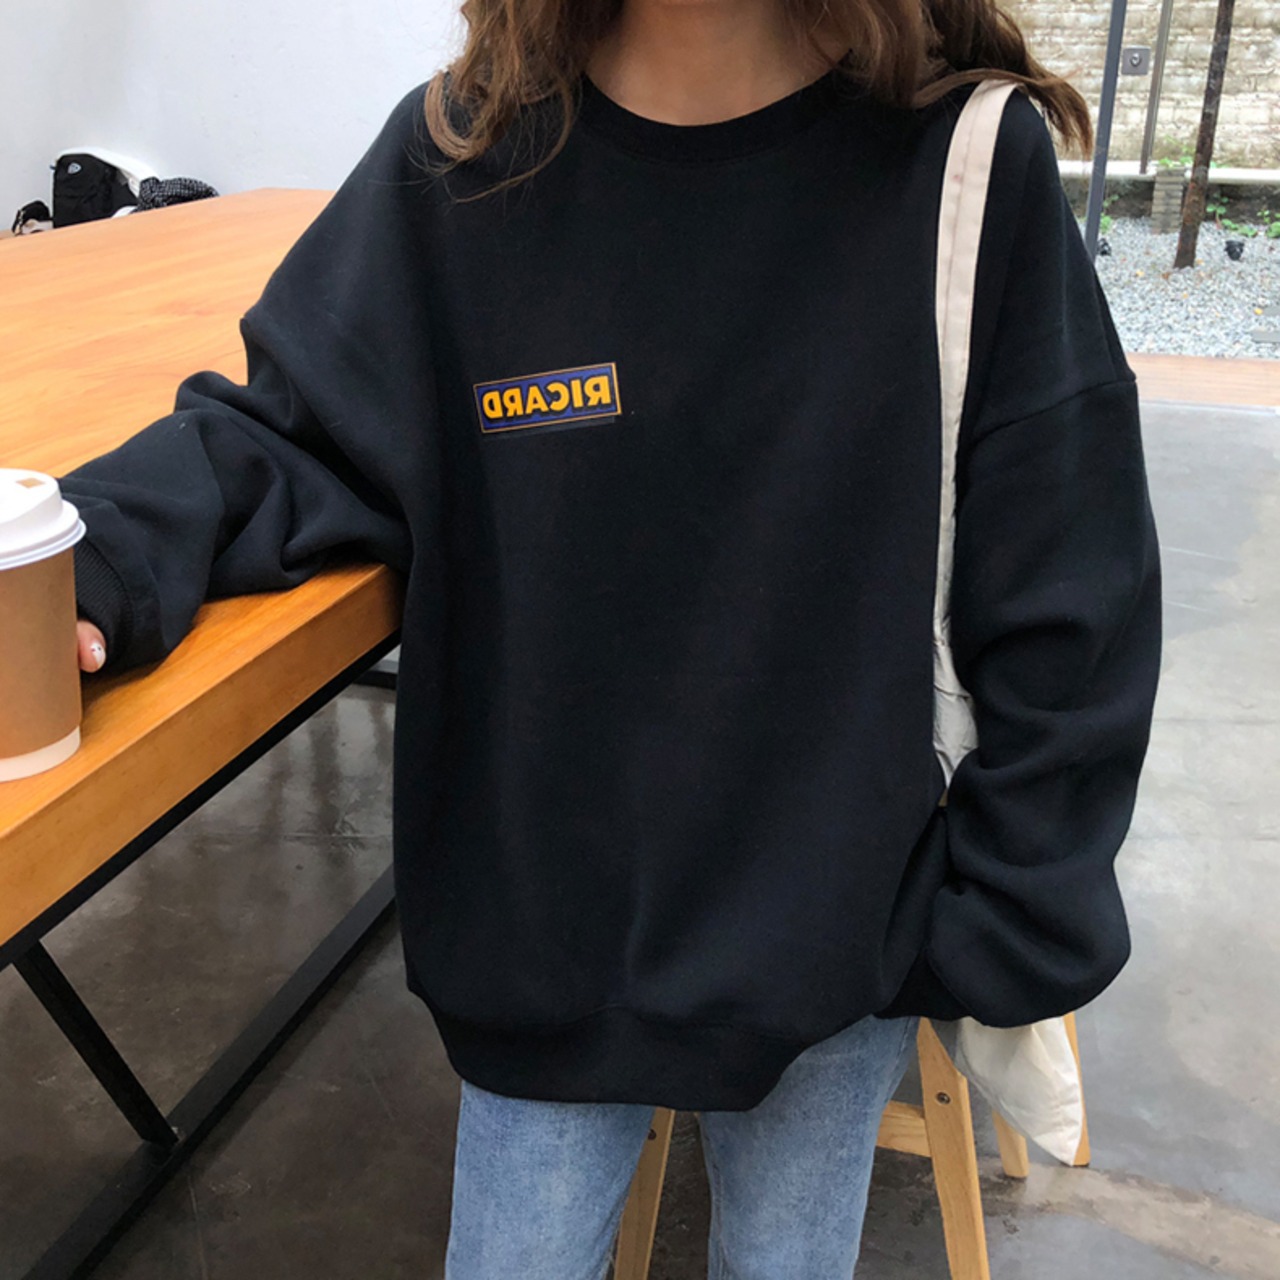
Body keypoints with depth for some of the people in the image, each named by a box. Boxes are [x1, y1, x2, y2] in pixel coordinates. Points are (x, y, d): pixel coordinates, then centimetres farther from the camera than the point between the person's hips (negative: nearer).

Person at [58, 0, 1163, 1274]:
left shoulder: (969, 161, -15)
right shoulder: (464, 155, -10)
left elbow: (1067, 607, -9)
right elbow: (293, 430, -1)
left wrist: (1006, 936, -4)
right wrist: (97, 556, -21)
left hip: (838, 925, 0)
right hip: (546, 917, 1)